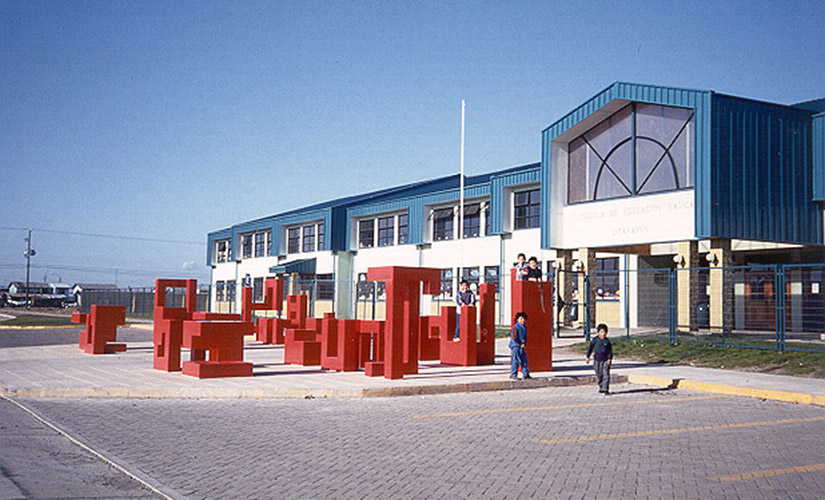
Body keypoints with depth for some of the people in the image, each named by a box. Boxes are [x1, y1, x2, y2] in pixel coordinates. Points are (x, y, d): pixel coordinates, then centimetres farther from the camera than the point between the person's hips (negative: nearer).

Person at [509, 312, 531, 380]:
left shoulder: (524, 327, 15)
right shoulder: (516, 327, -13)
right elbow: (514, 337, -20)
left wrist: (524, 344, 9)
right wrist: (521, 344, -17)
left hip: (521, 347, 9)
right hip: (516, 346, -9)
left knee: (524, 360, 6)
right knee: (516, 360, -7)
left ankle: (526, 374, 9)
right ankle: (513, 375, 0)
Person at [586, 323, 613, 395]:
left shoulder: (607, 341, 2)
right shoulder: (595, 340, 0)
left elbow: (610, 350, 4)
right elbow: (590, 348, 6)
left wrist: (610, 359, -8)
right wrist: (587, 357, 4)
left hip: (606, 360, 0)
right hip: (597, 360, 1)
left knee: (606, 374, -9)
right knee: (599, 375, 9)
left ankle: (605, 389, -7)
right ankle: (601, 387, 30)